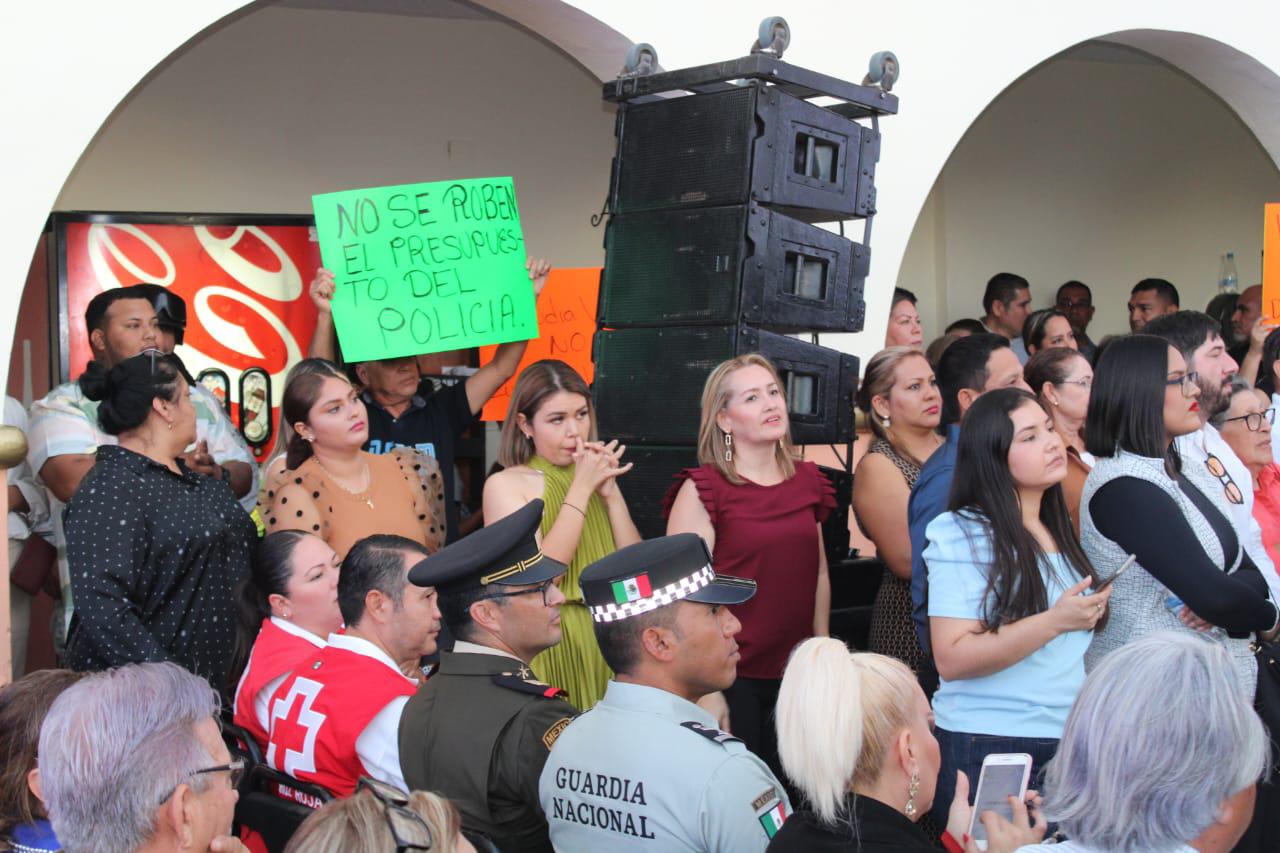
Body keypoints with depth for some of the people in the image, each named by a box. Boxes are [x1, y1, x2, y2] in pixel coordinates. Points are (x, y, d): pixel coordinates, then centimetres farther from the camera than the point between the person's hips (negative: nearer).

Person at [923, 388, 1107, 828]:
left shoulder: (1057, 531, 11)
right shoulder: (964, 536, -11)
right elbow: (951, 659, -20)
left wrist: (1092, 612, 8)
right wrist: (1054, 622, -22)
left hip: (1067, 743, 7)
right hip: (988, 749, -7)